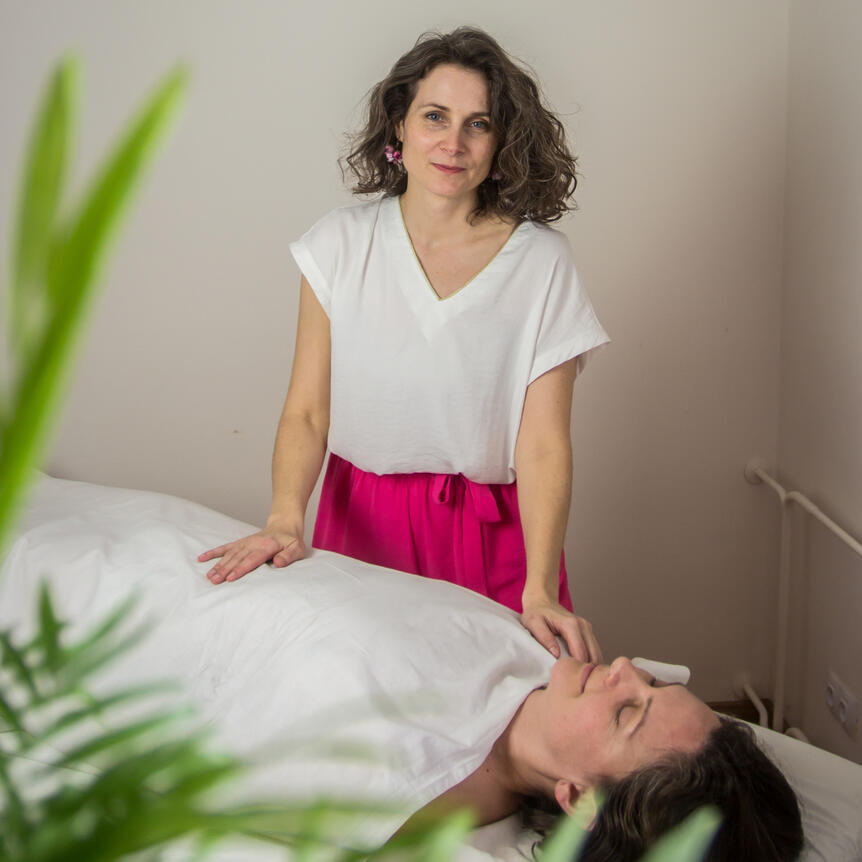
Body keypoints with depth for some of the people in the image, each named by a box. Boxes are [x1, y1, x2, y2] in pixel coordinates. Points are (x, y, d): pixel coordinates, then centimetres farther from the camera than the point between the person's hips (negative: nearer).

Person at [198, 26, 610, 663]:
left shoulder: (542, 263, -8)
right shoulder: (341, 245, -3)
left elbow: (543, 444, -13)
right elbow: (306, 411, -5)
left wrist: (539, 590, -25)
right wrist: (286, 520, -23)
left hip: (491, 537, -1)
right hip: (360, 522, 1)